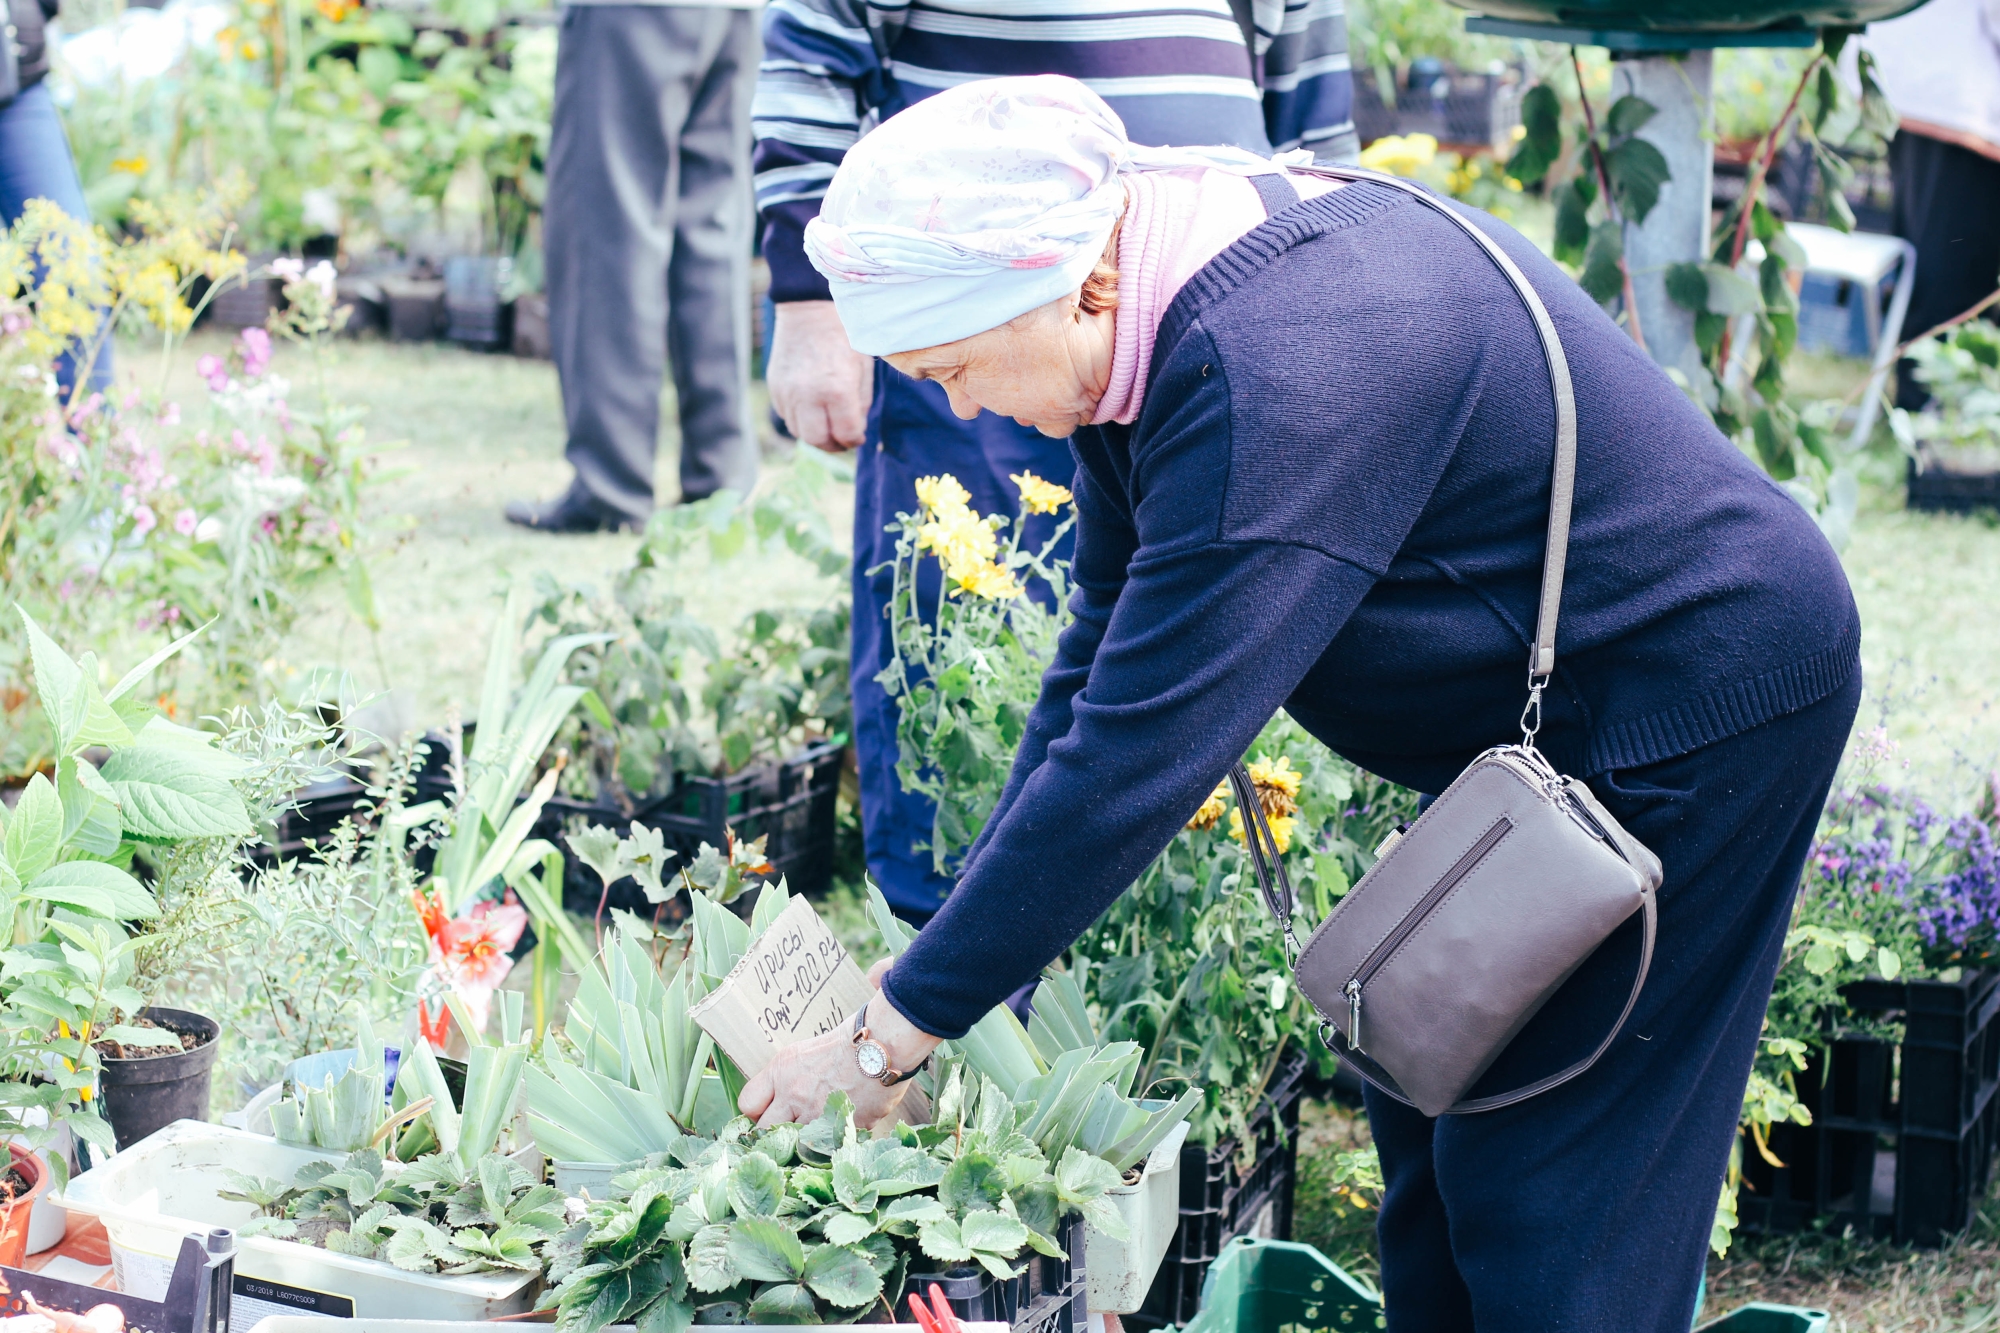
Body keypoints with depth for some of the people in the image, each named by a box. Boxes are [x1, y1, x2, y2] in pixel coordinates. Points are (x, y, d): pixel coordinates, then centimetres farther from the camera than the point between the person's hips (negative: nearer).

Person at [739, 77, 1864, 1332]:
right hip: (1540, 713, 10)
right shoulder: (1148, 314, -4)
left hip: (1705, 704, -10)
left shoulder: (1281, 379, -34)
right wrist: (954, 965, -1)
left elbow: (1138, 756, -34)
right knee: (1429, 1093, 15)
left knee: (1552, 1180, -4)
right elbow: (1106, 663, 2)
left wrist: (897, 1032, -27)